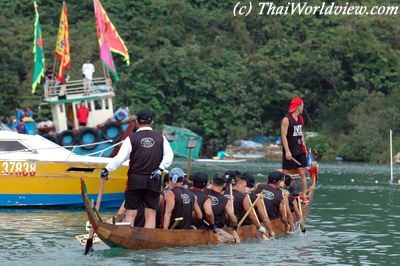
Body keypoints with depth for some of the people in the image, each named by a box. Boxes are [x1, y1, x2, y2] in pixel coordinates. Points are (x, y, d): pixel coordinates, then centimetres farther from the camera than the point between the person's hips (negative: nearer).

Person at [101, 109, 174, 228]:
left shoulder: (131, 138, -3)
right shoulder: (160, 138, 5)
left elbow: (120, 158, -7)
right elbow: (169, 155, -3)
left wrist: (107, 169, 1)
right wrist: (160, 169, -3)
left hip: (135, 179, -1)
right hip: (154, 181, 1)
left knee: (131, 213, 4)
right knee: (150, 214, 2)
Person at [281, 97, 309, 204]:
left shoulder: (300, 119, 14)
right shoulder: (286, 120, -11)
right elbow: (283, 136, -15)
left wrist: (304, 148, 15)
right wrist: (287, 151, -20)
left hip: (300, 151, 7)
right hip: (290, 152, -7)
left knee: (302, 172, 2)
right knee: (287, 173, -2)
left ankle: (303, 195, 4)